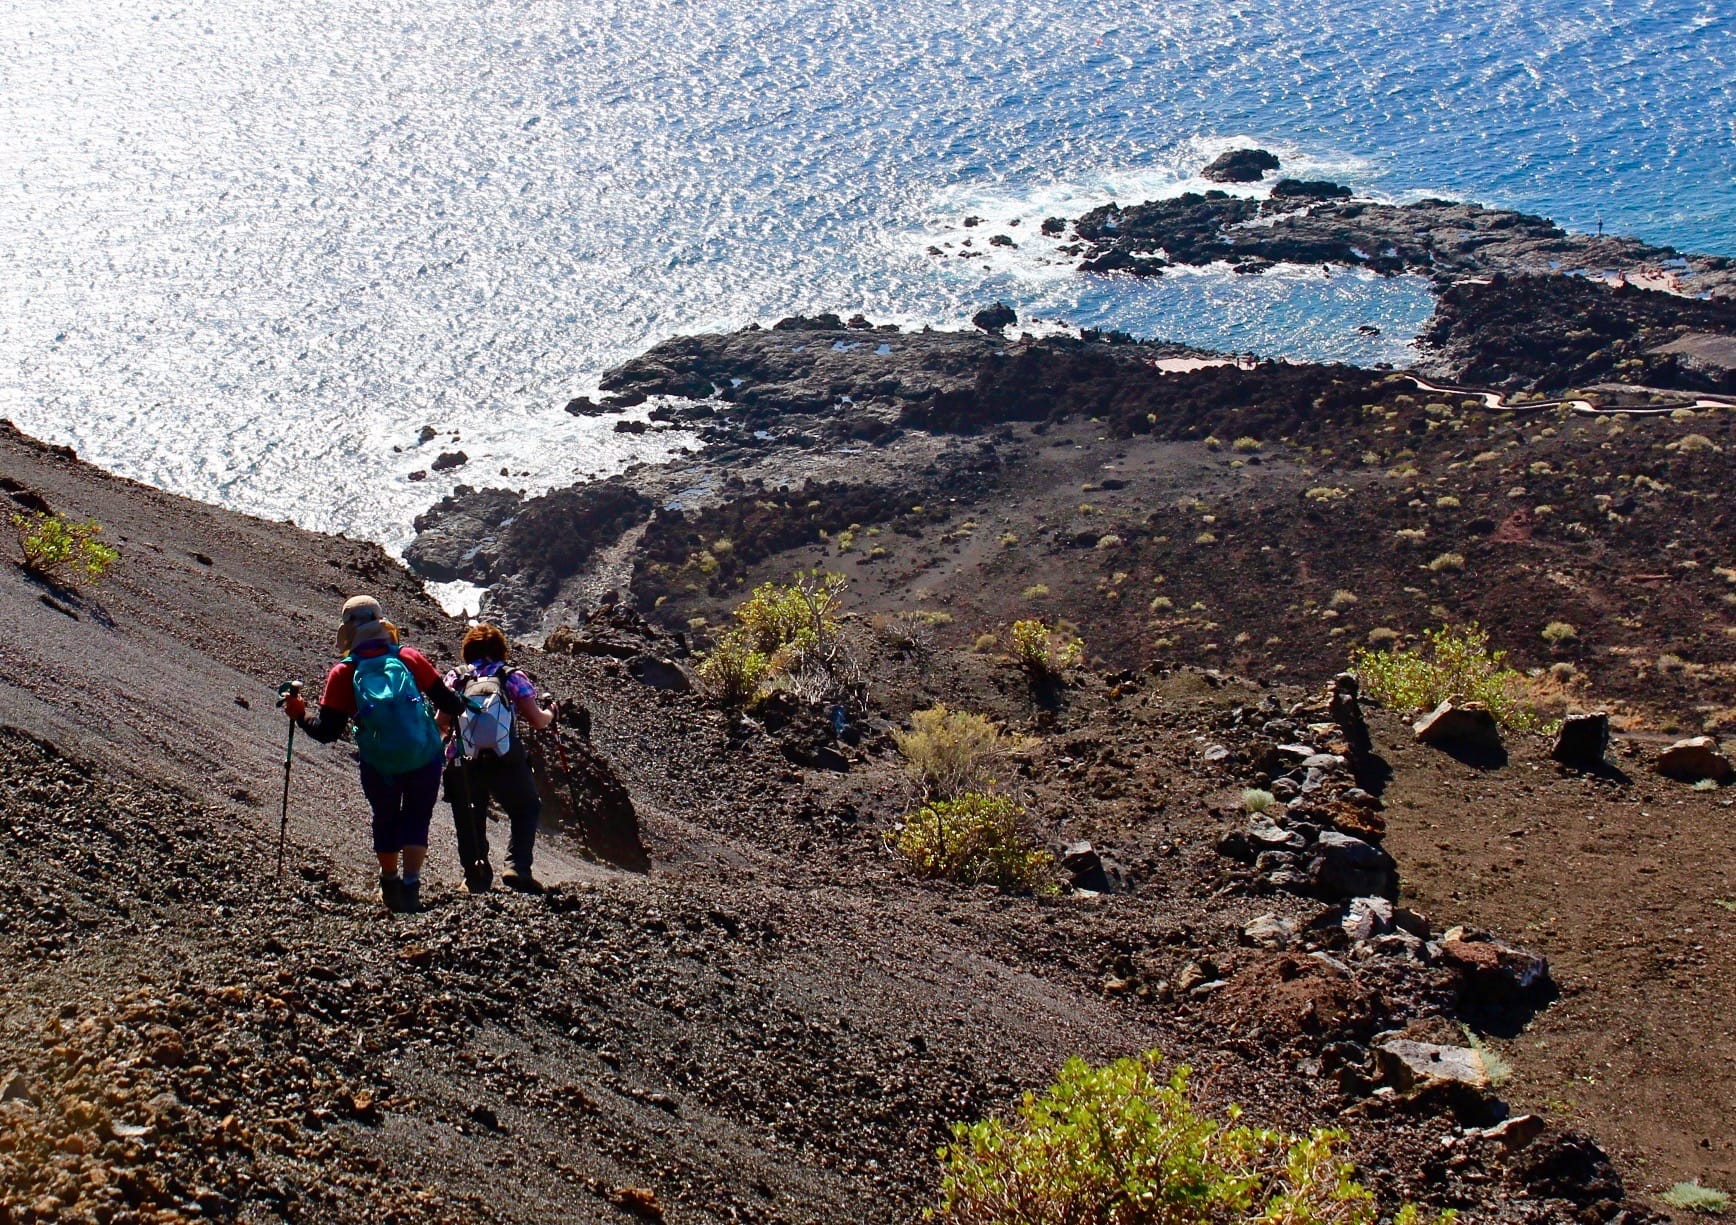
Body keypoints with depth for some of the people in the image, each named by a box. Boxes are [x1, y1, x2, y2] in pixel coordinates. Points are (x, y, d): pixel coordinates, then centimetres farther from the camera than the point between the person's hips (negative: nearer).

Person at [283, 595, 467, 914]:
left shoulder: (343, 674, -6)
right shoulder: (410, 658, -5)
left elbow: (327, 731, -4)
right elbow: (446, 700, -1)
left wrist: (299, 715, 15)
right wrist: (460, 706, 23)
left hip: (379, 767, 1)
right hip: (424, 760, -1)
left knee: (386, 821, 23)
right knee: (416, 820, 15)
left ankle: (390, 886, 37)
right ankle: (411, 885, 2)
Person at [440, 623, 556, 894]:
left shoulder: (455, 678, 13)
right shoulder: (513, 678, 9)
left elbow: (441, 723, 7)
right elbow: (537, 720, 5)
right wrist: (550, 713, 28)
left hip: (462, 764, 1)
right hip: (506, 762, -1)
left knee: (469, 821, 20)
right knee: (526, 810, 19)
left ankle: (475, 877, 14)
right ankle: (517, 867, 2)